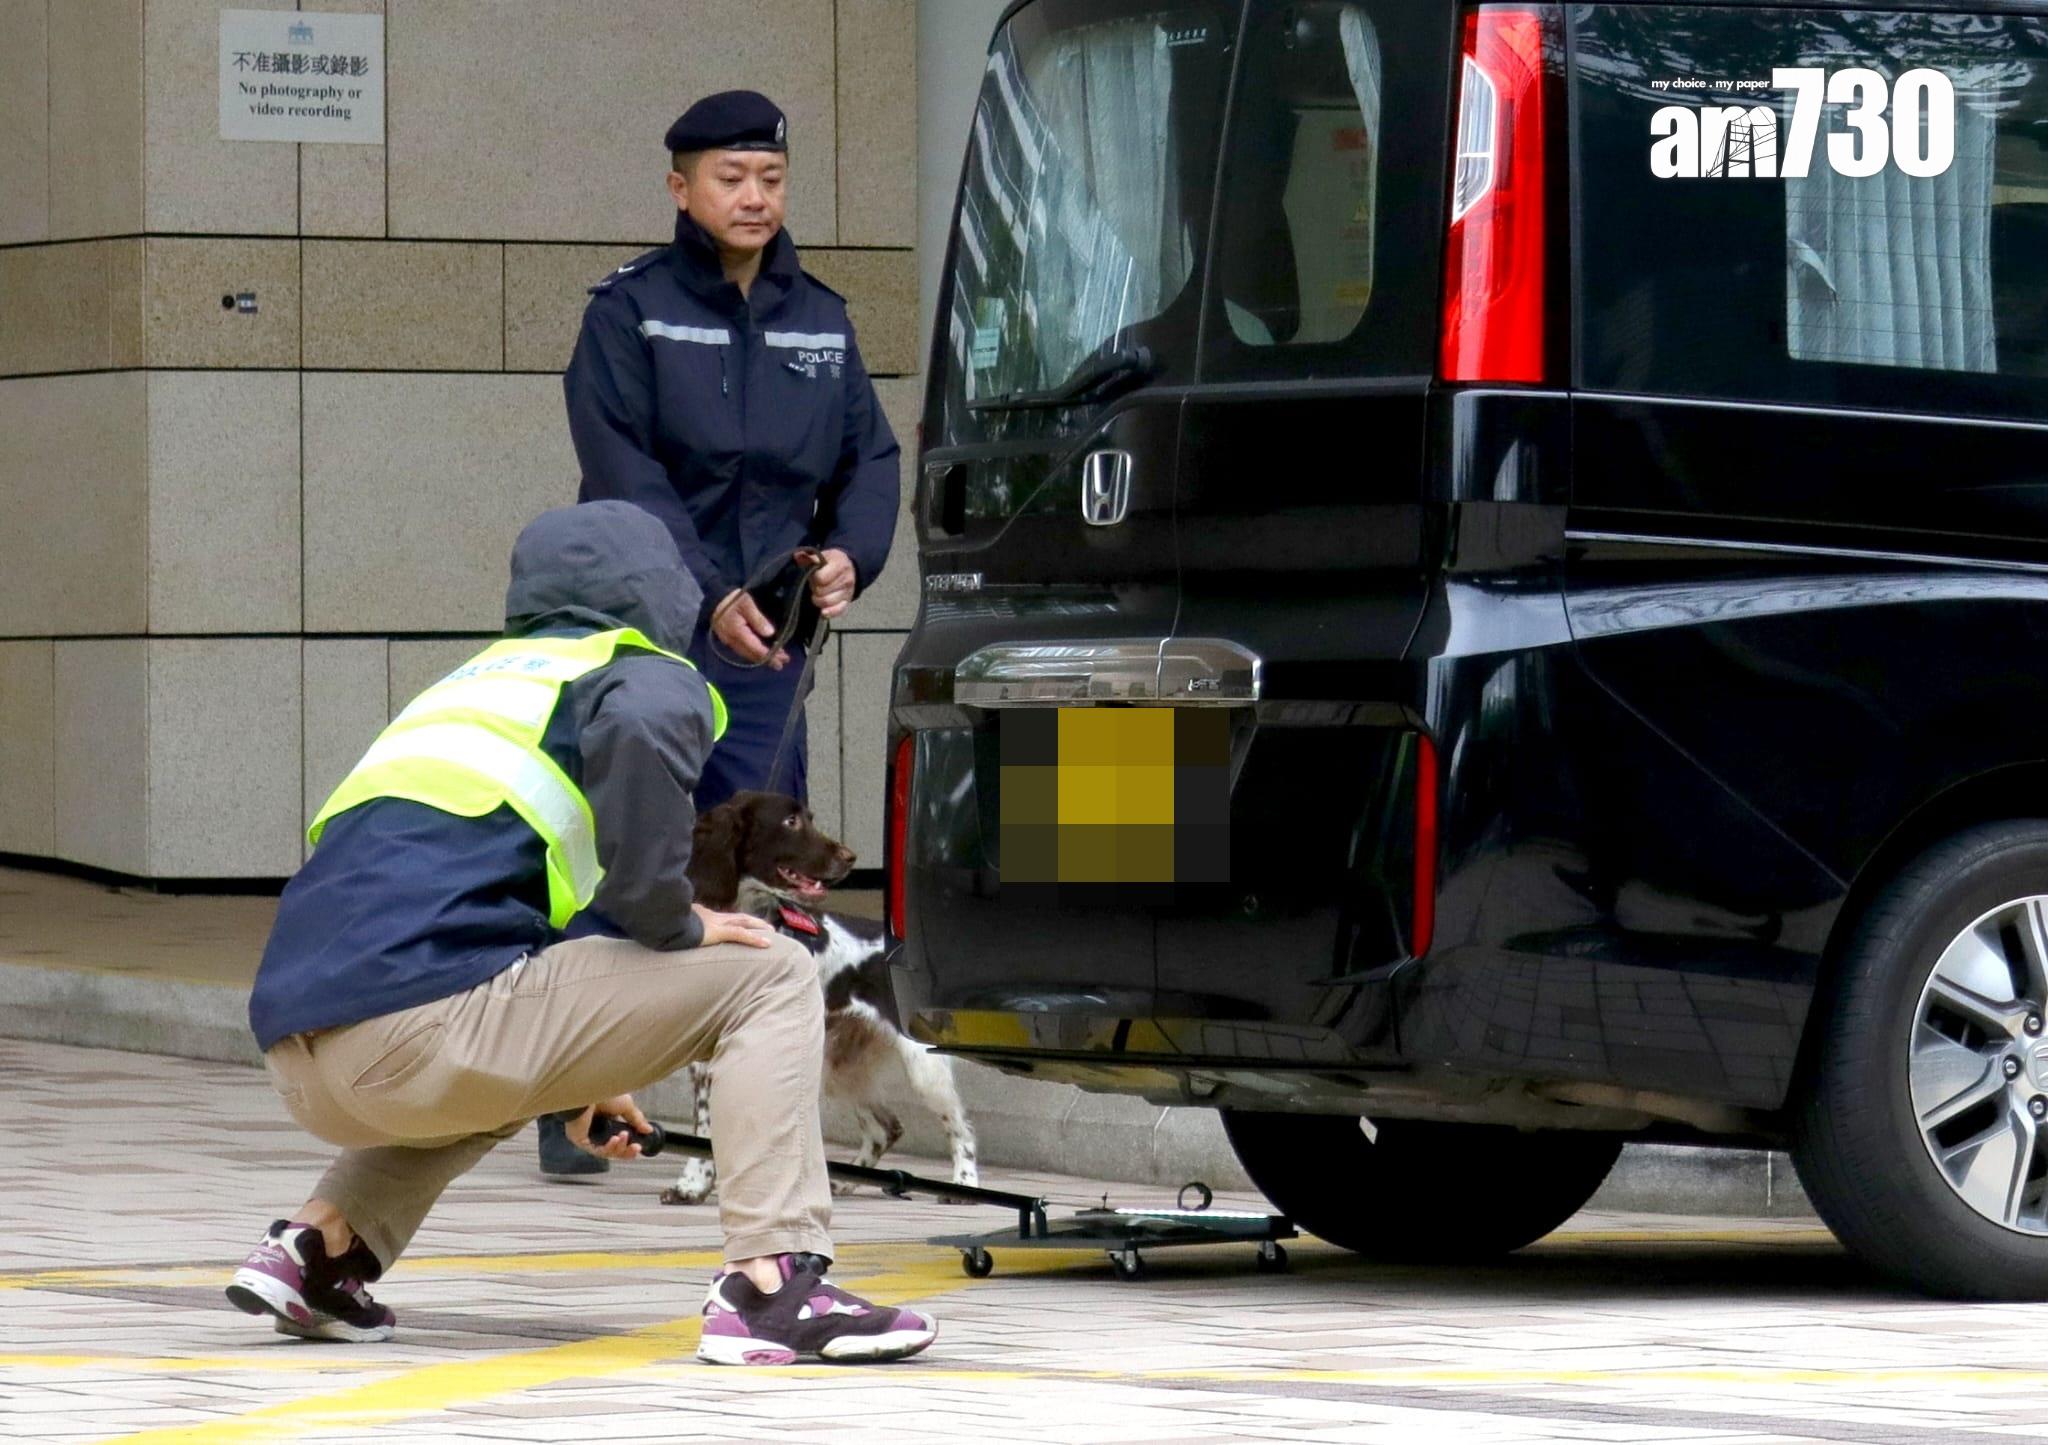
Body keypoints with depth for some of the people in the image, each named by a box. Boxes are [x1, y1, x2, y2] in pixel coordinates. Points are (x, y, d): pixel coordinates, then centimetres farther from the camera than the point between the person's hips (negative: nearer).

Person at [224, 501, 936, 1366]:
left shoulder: (474, 681, 32)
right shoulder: (642, 673, 11)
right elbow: (641, 731, -17)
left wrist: (569, 1088, 46)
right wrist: (667, 919, -3)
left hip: (300, 1065, 8)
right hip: (423, 1026, -8)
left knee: (500, 1068, 41)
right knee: (771, 979, 5)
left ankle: (319, 1243, 18)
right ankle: (769, 1285, -9)